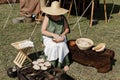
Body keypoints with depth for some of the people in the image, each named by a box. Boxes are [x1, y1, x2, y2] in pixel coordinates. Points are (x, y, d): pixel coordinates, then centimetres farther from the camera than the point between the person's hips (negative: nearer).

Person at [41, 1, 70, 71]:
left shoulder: (62, 18, -10)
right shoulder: (47, 17, -16)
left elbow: (67, 29, 0)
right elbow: (43, 31, -17)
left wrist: (63, 34, -19)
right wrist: (53, 34, -28)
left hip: (60, 37, 1)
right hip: (49, 38, -1)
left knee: (62, 45, -28)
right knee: (53, 46, -30)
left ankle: (65, 63, -11)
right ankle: (52, 65, -14)